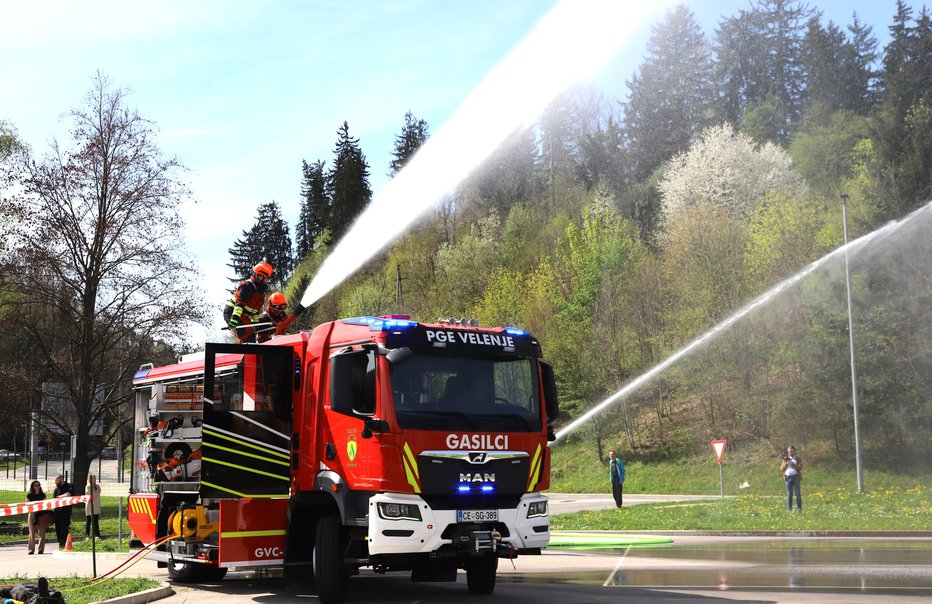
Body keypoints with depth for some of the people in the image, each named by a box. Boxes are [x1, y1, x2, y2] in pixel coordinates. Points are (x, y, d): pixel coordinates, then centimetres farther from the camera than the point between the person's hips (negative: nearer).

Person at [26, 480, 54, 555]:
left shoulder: (42, 495, 9)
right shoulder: (29, 495, 4)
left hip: (41, 515, 1)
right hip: (32, 514, -1)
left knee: (42, 533, -1)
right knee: (32, 533, -1)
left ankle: (41, 549, 5)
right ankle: (31, 549, 4)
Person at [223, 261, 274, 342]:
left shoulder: (260, 290, 13)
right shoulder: (247, 286, -17)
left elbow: (257, 309, 21)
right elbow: (239, 303, -28)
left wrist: (256, 322, 19)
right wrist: (235, 318, -38)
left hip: (243, 316, 10)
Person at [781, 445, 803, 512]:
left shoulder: (797, 458, 7)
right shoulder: (785, 459, 14)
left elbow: (800, 468, -4)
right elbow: (782, 469, 7)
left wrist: (793, 465, -16)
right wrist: (786, 463, -8)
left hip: (796, 477, -2)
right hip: (788, 477, 2)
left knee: (798, 493, -3)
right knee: (789, 494, 2)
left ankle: (799, 508, -1)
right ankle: (789, 508, 3)